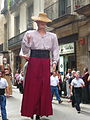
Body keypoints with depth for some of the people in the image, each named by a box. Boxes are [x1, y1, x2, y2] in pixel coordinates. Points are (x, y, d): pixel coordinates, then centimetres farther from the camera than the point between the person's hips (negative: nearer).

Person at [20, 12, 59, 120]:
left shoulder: (52, 36, 12)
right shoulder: (29, 34, 6)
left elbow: (55, 50, 13)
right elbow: (25, 51, 3)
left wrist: (55, 62, 0)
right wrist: (28, 41, -14)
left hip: (45, 64, 2)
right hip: (33, 62, -2)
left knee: (44, 87, 0)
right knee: (32, 87, -5)